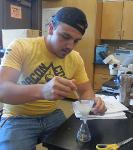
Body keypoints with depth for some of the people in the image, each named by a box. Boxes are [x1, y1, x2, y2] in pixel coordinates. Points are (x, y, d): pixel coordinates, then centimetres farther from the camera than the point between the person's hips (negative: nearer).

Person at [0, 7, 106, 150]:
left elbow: (85, 91, 4)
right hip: (18, 118, -3)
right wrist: (41, 91, -49)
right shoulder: (20, 47, -19)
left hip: (52, 115, 4)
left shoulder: (75, 58, -5)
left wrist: (92, 101, -21)